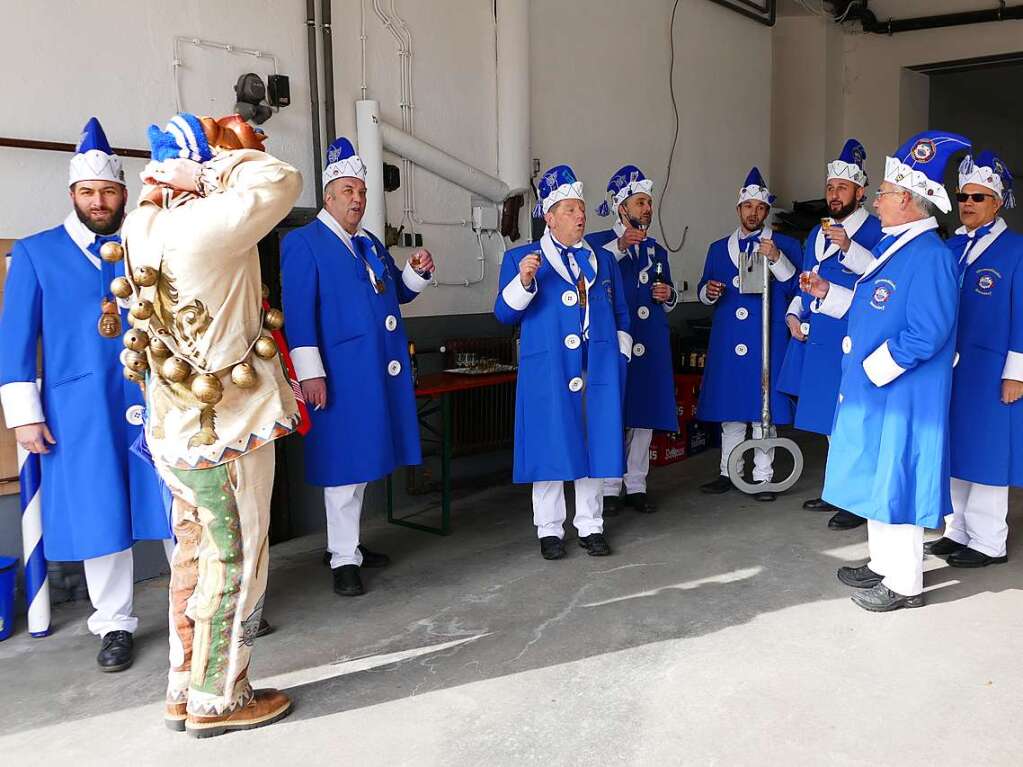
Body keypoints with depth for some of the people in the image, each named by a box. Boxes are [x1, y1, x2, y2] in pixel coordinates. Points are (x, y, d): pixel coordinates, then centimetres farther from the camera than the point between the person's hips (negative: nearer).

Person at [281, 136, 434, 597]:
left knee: (362, 460, 15)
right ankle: (344, 559, 7)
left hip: (380, 372, 8)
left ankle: (347, 541, 29)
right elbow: (298, 311, -14)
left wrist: (417, 272, 1)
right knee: (343, 464, -2)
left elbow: (399, 293, 23)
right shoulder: (303, 242, -5)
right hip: (341, 374, -8)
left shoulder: (370, 243, 19)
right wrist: (309, 372, -20)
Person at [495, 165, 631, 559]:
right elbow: (505, 312, -3)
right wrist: (523, 281, -20)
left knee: (596, 443, 7)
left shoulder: (602, 260, 16)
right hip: (548, 371, -3)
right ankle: (549, 529, 16)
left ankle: (590, 526, 20)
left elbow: (620, 315, 19)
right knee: (550, 448, 1)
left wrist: (620, 356, 9)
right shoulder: (520, 258, 4)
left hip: (599, 370, 4)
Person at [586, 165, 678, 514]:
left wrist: (669, 296, 4)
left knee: (644, 417, 8)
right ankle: (609, 489, 7)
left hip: (651, 347, 6)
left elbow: (667, 299, 26)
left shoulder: (656, 251, 18)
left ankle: (635, 486, 18)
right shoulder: (598, 242, 0)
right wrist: (620, 246, -27)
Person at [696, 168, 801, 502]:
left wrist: (776, 258, -18)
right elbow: (704, 292, 17)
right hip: (727, 340, 3)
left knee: (763, 407, -1)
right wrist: (709, 292, -6)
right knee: (729, 407, 7)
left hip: (767, 340, -3)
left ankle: (762, 477, 9)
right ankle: (728, 473, 17)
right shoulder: (719, 248, 16)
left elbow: (796, 288, -5)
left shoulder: (785, 245, 6)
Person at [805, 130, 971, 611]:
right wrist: (827, 293, 12)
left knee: (896, 479, 0)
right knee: (878, 476, 18)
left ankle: (904, 584, 14)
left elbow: (926, 333, -26)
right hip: (872, 390, 10)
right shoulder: (892, 244, 10)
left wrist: (872, 369, -20)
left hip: (901, 395, -10)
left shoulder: (931, 256, -21)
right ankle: (884, 564, 33)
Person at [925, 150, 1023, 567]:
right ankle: (957, 531, 24)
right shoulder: (952, 246, 11)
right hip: (950, 368, 6)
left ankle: (988, 543, 12)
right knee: (955, 449, 12)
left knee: (987, 453, 0)